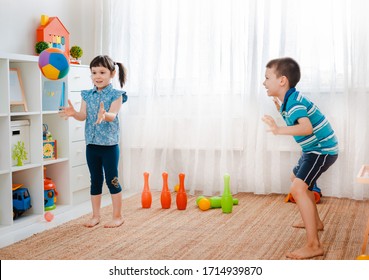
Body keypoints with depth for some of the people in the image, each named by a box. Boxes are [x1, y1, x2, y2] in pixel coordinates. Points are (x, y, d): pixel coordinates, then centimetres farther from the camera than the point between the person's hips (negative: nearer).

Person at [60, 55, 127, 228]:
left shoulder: (116, 95, -7)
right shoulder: (87, 95, 6)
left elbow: (113, 115, -21)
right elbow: (83, 116, -1)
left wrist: (104, 115, -44)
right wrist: (73, 113, -23)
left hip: (109, 144, -4)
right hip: (91, 144, 5)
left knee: (112, 180, 2)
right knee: (95, 180, 13)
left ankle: (118, 216, 15)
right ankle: (96, 215, 24)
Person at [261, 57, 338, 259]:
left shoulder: (294, 102, -25)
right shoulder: (288, 100, 5)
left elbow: (307, 128, -42)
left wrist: (279, 130, -52)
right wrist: (279, 106, 14)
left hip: (322, 149, -11)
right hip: (314, 148, 11)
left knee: (298, 189, -23)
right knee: (297, 179, 29)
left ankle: (313, 245, -23)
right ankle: (315, 222, 46)